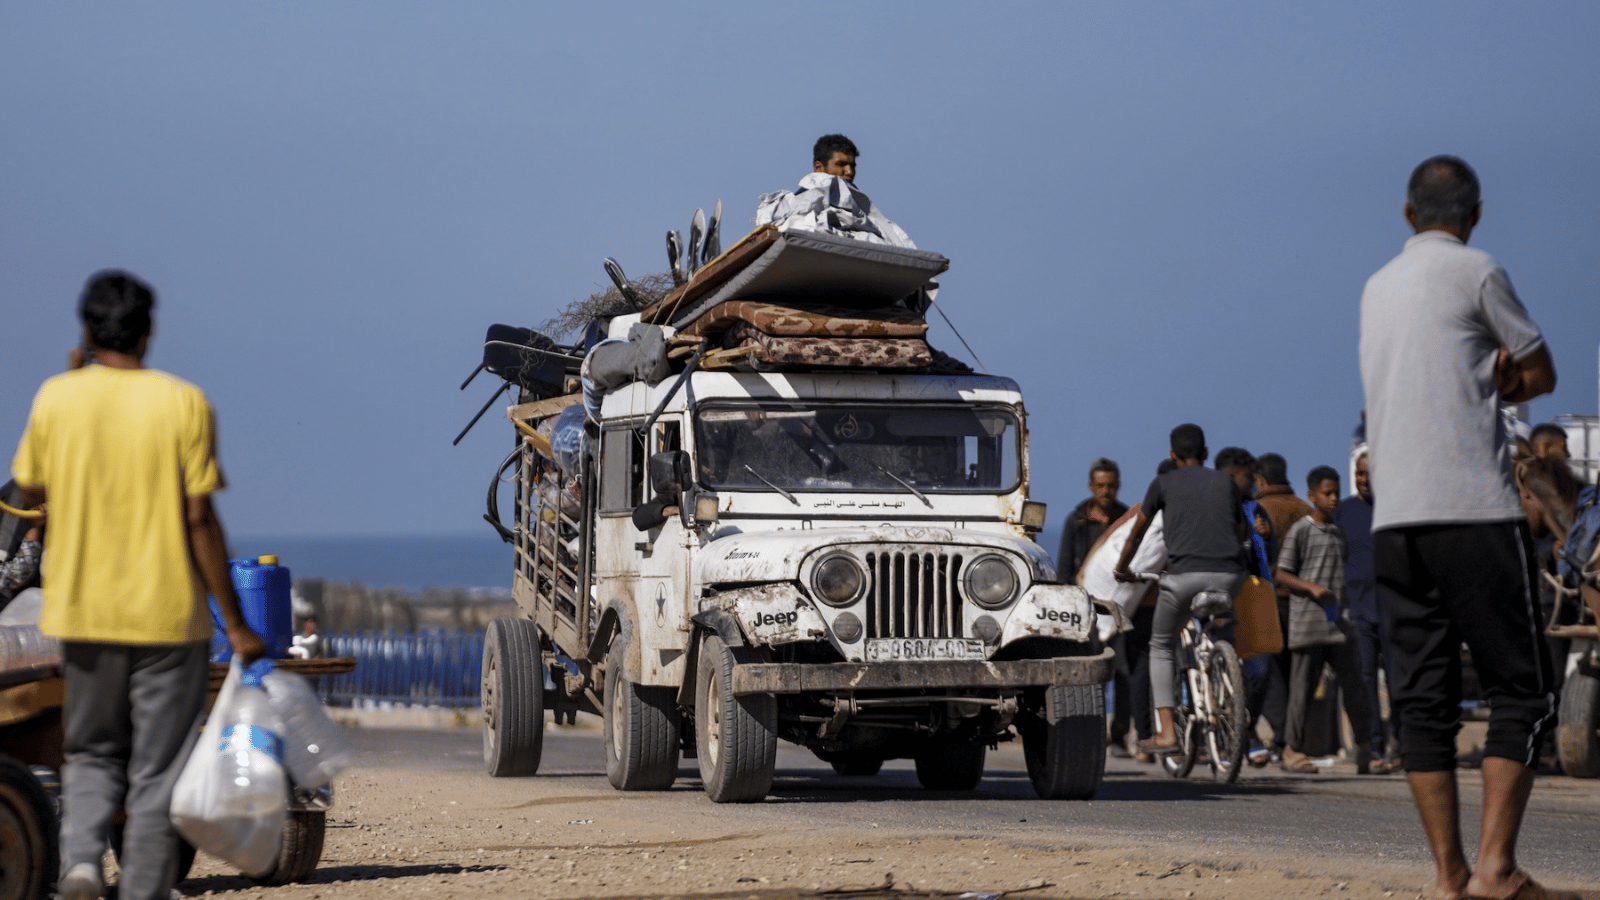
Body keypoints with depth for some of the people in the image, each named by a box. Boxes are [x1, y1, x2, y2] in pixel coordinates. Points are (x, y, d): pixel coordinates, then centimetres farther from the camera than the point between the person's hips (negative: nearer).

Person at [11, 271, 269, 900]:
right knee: (157, 772, 6)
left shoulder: (55, 398, -2)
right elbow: (200, 519, -9)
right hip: (168, 612, -2)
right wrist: (235, 623, -4)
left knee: (92, 754, 18)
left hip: (83, 611, 2)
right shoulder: (183, 403, -8)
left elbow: (29, 490, 12)